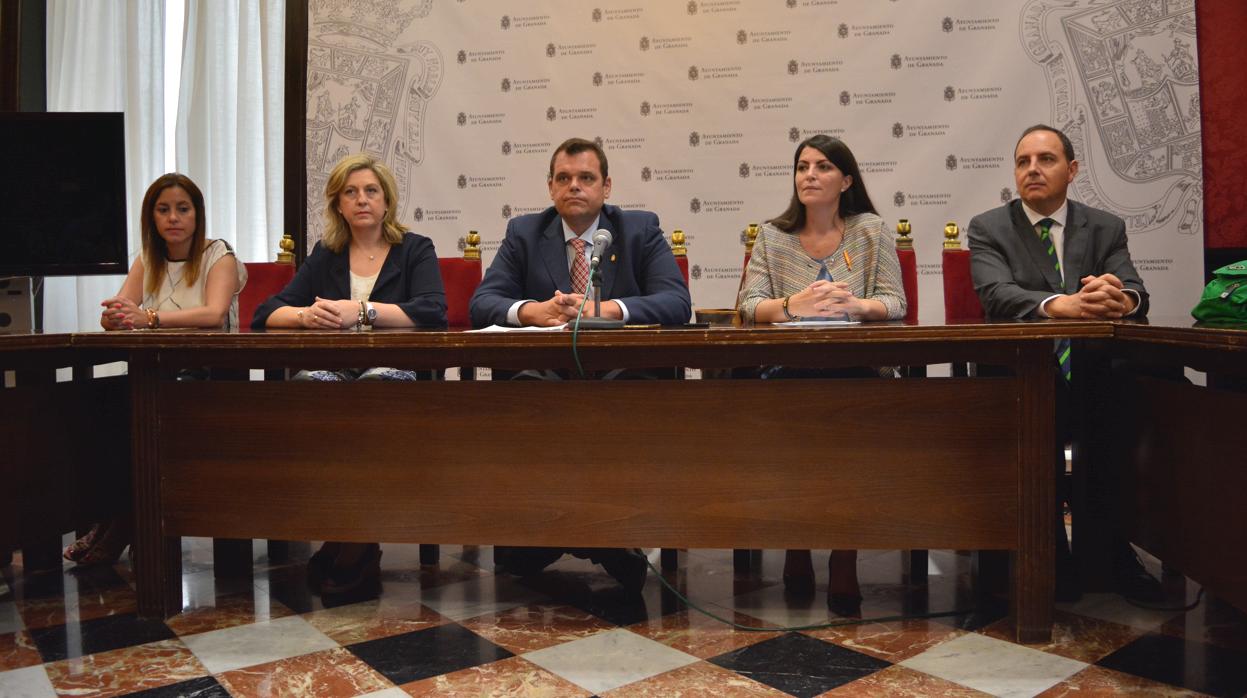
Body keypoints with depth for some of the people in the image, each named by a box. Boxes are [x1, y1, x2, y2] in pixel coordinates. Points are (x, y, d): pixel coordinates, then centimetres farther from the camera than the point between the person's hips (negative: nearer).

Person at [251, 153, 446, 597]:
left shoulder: (415, 250, 11)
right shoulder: (325, 256, 21)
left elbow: (433, 311, -9)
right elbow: (266, 314, 13)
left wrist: (360, 311, -19)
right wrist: (305, 315, -10)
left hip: (394, 372, -2)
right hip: (332, 370, 3)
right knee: (314, 390, -34)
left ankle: (351, 552, -23)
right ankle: (354, 548, -23)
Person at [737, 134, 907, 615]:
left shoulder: (870, 230, 11)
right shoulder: (773, 235, 13)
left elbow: (894, 303, 3)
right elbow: (749, 305, 1)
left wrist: (855, 305, -19)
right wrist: (793, 306, -20)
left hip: (856, 369, 0)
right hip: (788, 370, 1)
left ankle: (844, 556, -17)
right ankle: (796, 542, -12)